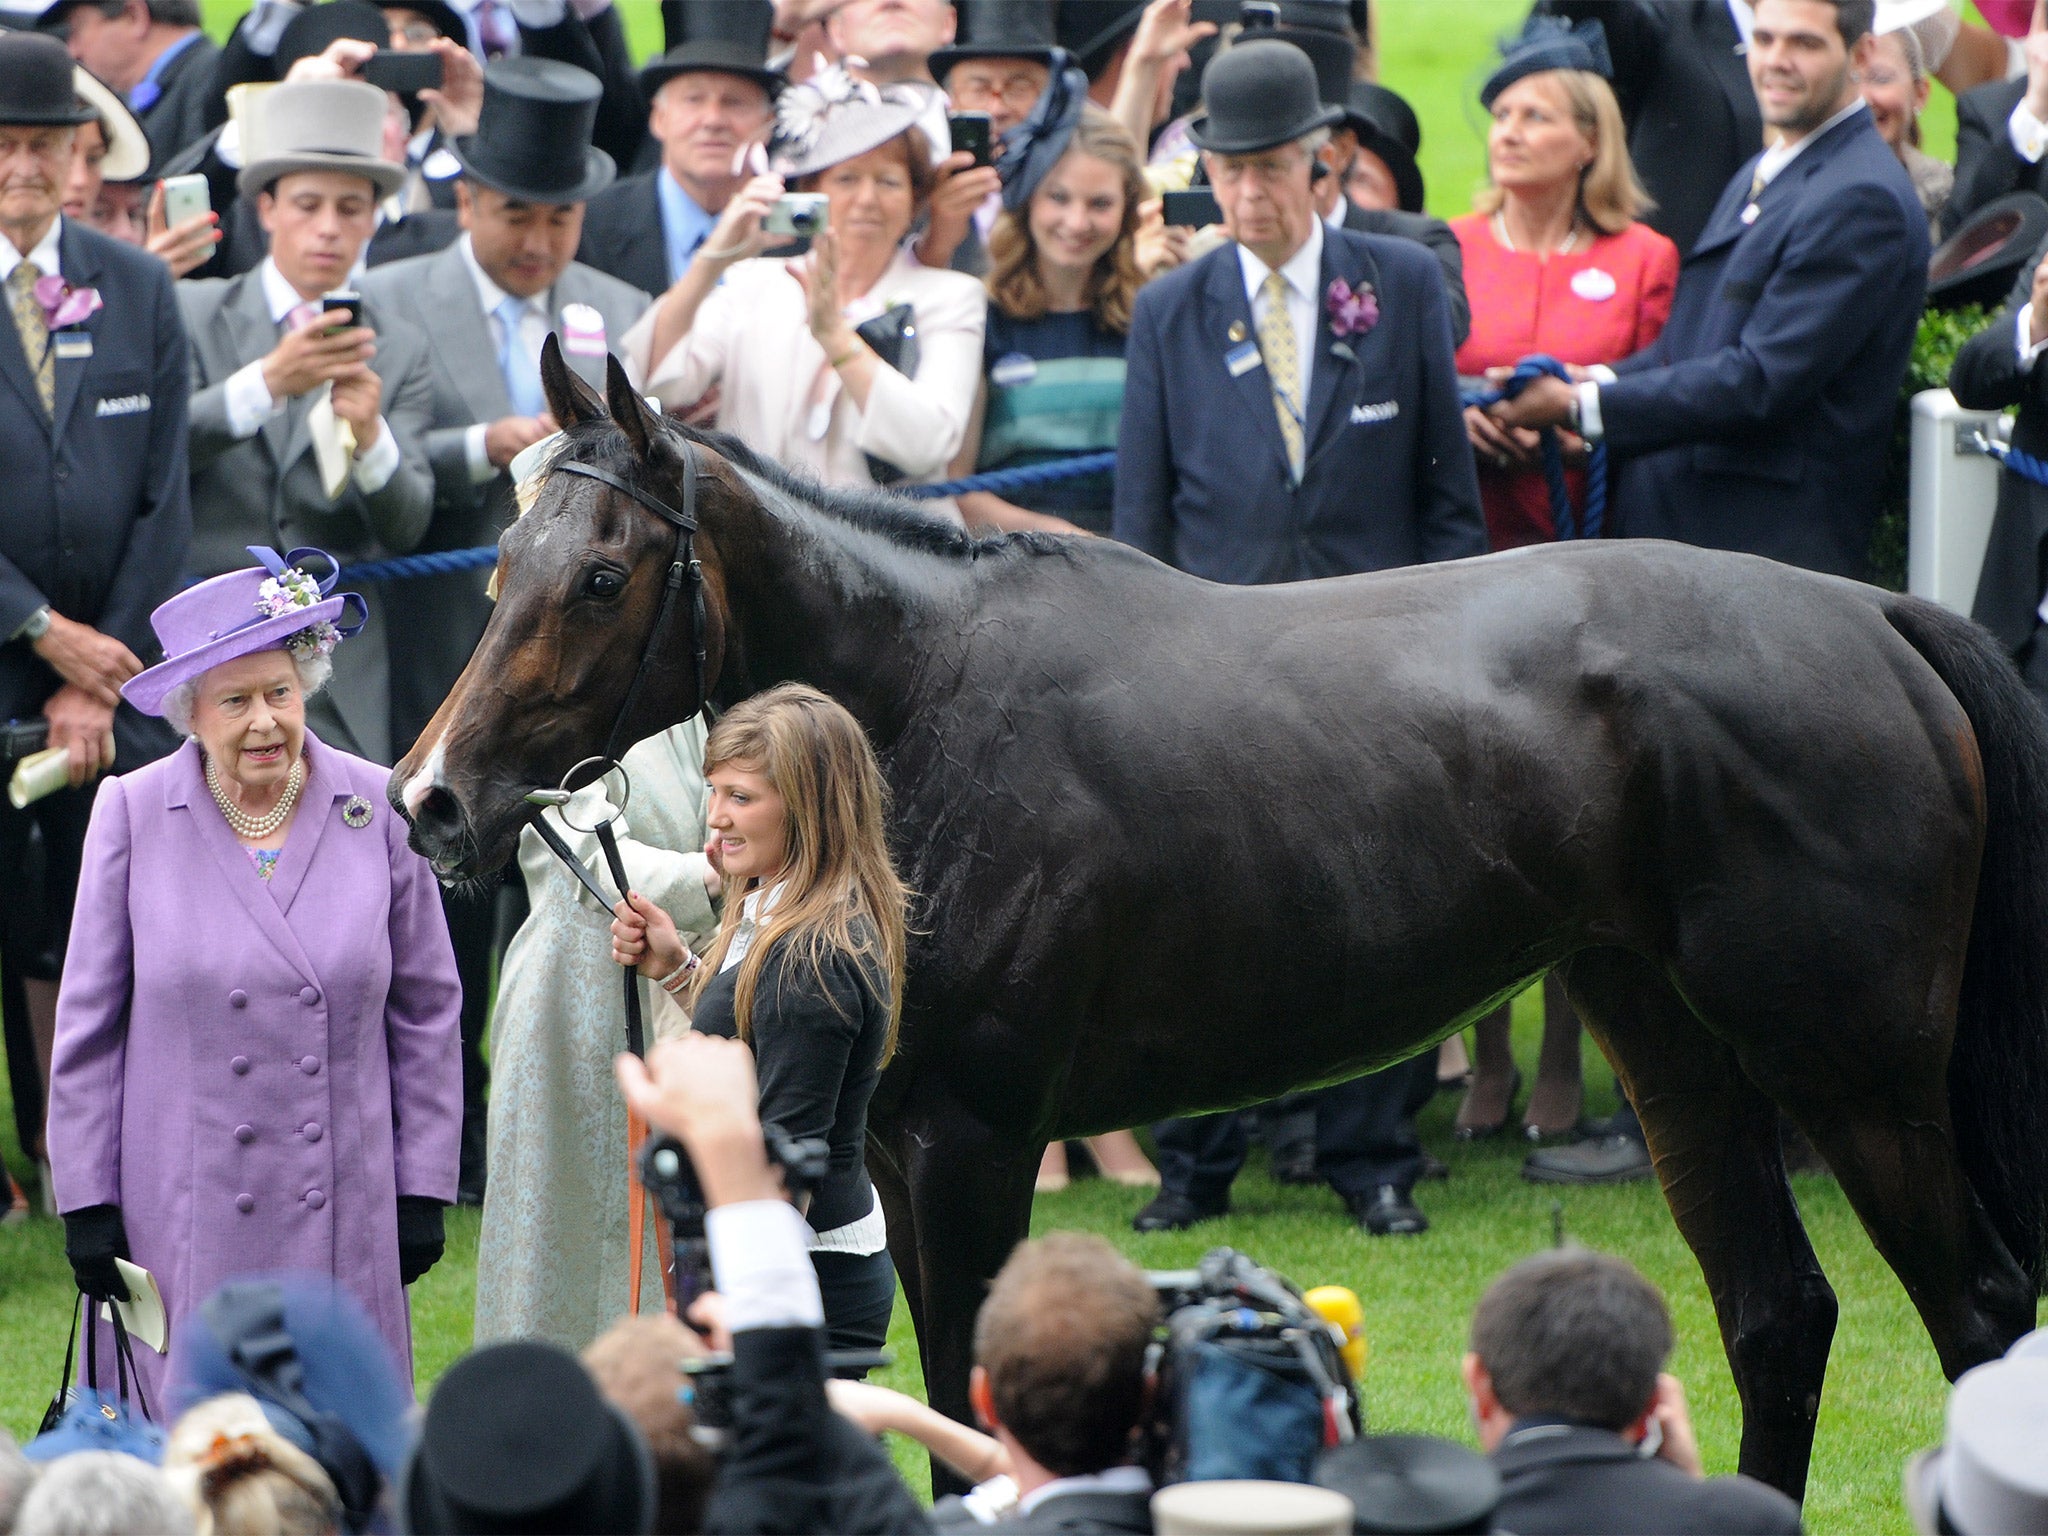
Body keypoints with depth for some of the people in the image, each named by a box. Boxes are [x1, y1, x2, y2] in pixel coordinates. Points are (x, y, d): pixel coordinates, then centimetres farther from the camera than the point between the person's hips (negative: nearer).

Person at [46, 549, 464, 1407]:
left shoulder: (376, 811, 2)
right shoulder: (132, 816, -1)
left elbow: (426, 1012, 9)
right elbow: (89, 1025, 5)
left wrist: (424, 1190, 7)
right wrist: (87, 1203, 2)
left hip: (346, 1215, 1)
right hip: (185, 1222, -1)